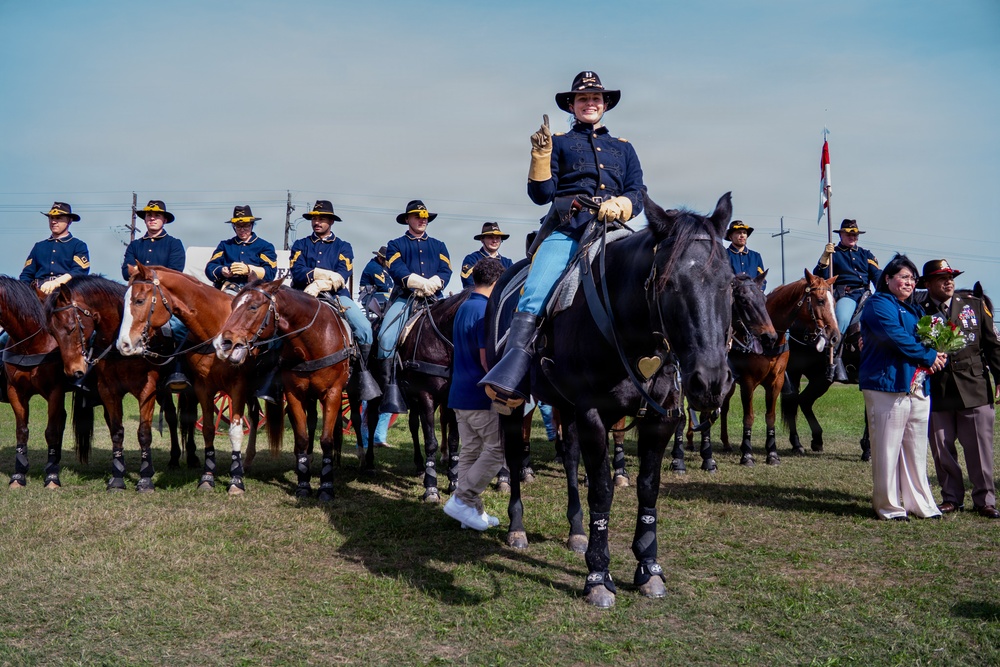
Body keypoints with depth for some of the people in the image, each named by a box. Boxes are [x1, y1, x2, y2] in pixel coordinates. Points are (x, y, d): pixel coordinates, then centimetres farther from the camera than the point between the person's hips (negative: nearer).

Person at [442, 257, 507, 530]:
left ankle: (472, 510, 16)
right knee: (498, 448, -2)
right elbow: (487, 360, -20)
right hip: (481, 396, -10)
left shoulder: (464, 308, 14)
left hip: (460, 393, 10)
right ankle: (461, 500, -3)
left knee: (471, 450, 12)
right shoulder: (486, 311, -17)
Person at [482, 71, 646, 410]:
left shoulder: (623, 148, 29)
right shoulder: (559, 142, 22)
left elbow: (637, 195, 17)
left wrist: (618, 206, -5)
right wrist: (541, 155, -3)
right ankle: (509, 381, -38)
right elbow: (541, 194, 12)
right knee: (535, 293, -27)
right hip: (566, 229, -2)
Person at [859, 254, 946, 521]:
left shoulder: (914, 310, 24)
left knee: (917, 450, 10)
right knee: (887, 448, -4)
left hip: (918, 387, 8)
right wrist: (929, 356, -9)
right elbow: (898, 338, -16)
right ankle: (888, 506, 4)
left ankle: (920, 503, 17)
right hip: (887, 385, -8)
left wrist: (938, 355, 0)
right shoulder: (878, 305, -4)